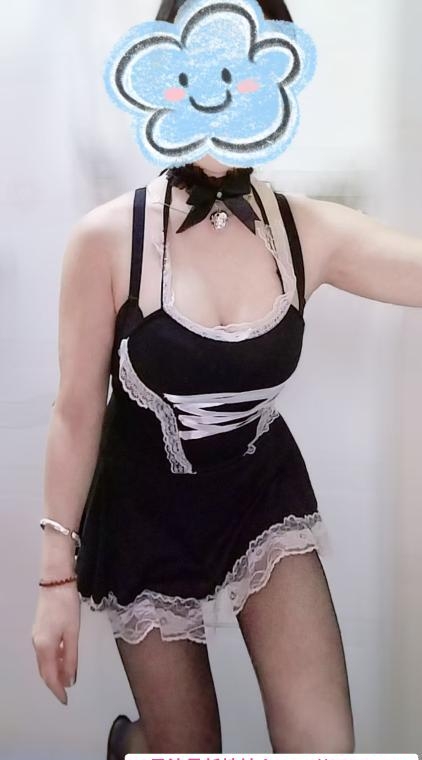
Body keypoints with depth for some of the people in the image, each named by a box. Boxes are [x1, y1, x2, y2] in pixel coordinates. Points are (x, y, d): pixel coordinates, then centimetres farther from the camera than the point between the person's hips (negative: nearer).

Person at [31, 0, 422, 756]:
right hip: (146, 515, -2)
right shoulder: (107, 239, -18)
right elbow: (77, 412, -11)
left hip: (265, 500, 3)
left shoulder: (311, 233, -11)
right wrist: (58, 575, -7)